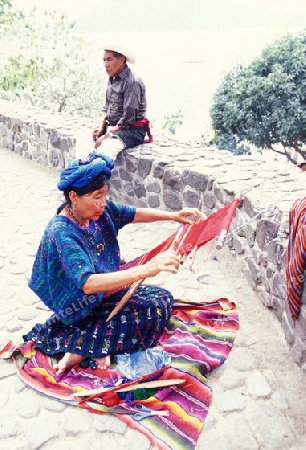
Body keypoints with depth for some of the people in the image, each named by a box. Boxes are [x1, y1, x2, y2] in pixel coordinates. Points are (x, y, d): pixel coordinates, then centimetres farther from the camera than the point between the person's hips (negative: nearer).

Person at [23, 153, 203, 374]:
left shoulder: (100, 209, -9)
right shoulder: (61, 233, -31)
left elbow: (135, 214, 7)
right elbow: (89, 284, -42)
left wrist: (174, 215, -8)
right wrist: (146, 269, -51)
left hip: (107, 289, 8)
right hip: (85, 309, -8)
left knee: (163, 297, 7)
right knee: (156, 309, -14)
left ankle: (100, 345, -6)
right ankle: (84, 348, -11)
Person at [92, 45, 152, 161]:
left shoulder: (132, 82, -16)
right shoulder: (112, 79, 11)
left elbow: (128, 119, -19)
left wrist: (107, 136, -17)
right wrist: (101, 127, 5)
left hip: (132, 130, -9)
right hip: (111, 126, 9)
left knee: (106, 147, -34)